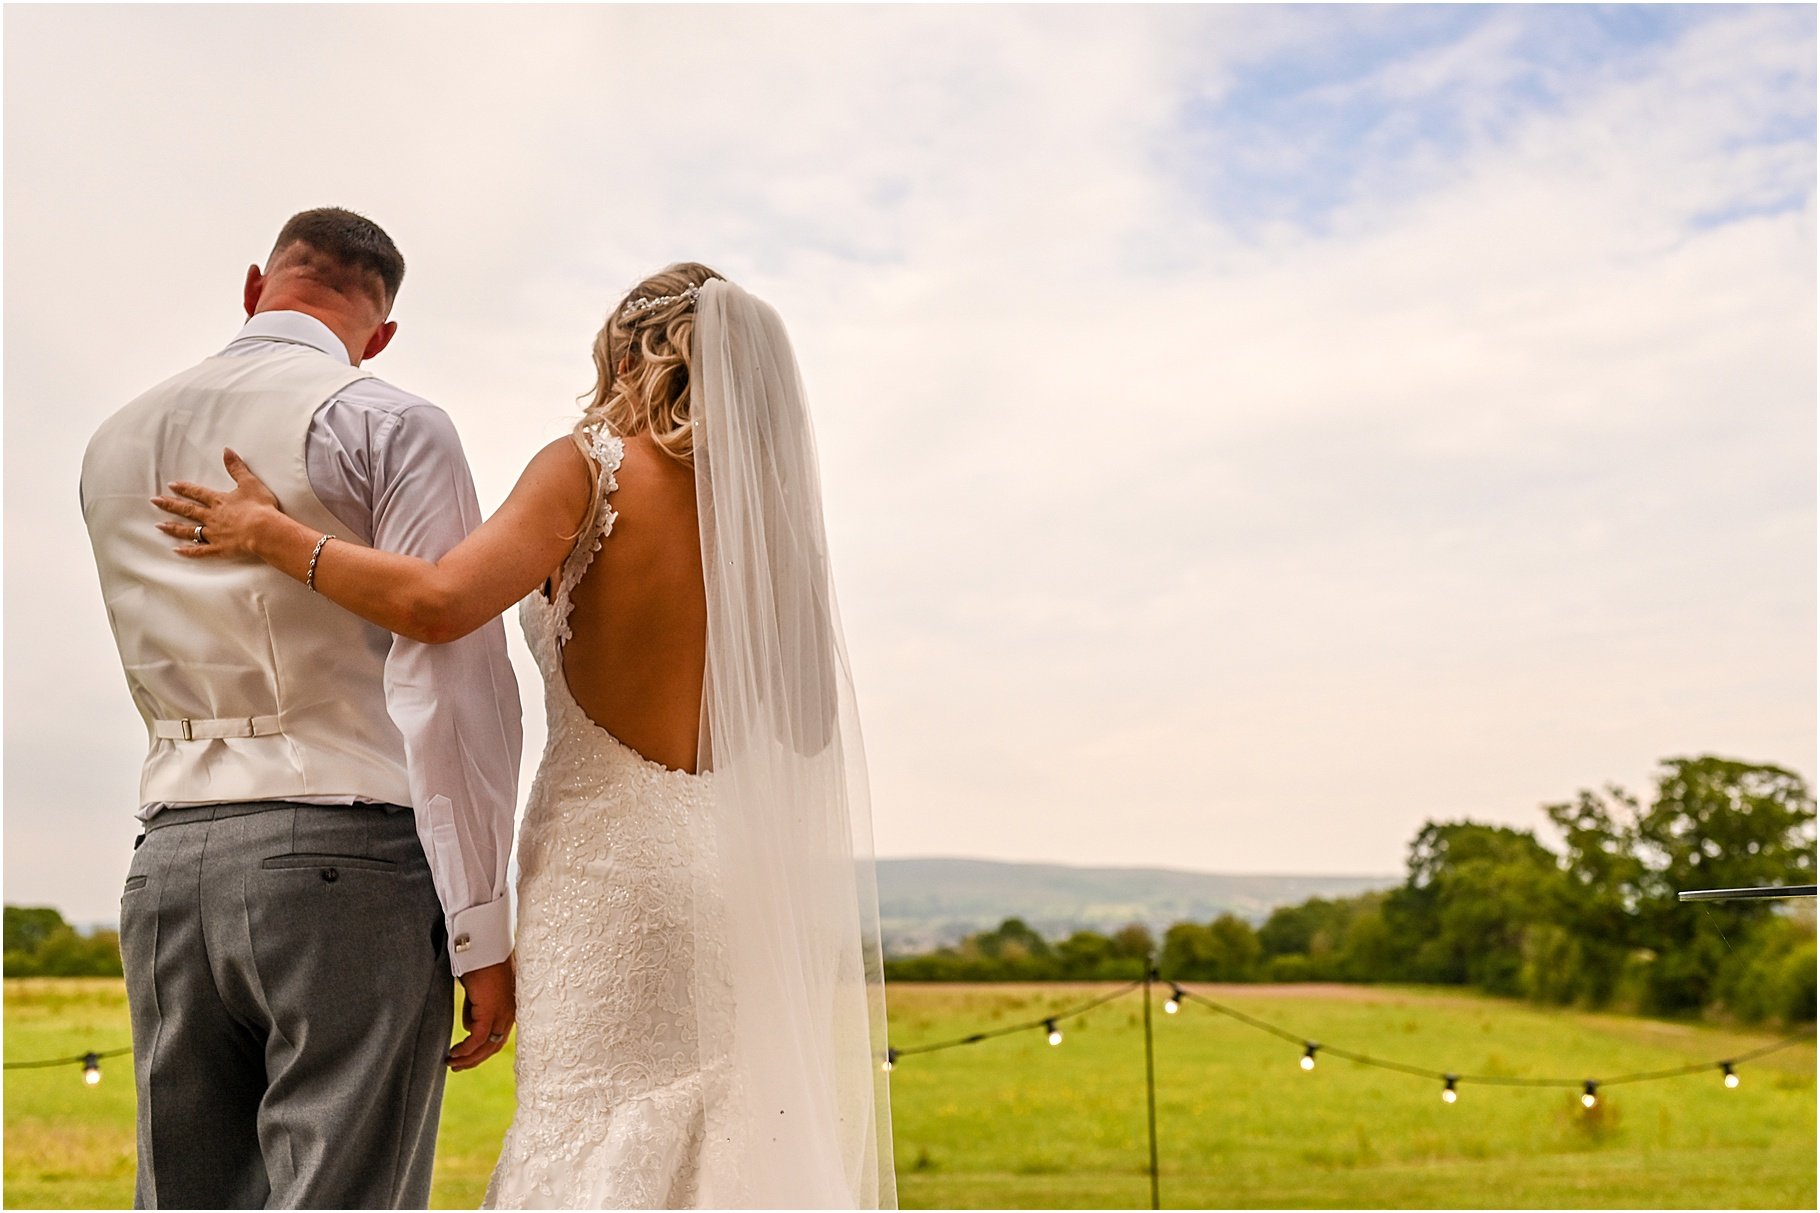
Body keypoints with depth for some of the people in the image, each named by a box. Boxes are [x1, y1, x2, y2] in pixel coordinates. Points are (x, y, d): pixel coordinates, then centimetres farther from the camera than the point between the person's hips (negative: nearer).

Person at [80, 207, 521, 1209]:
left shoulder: (112, 446, 16)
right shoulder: (390, 425, -4)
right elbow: (451, 685, -12)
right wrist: (482, 928, -11)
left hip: (168, 863, 6)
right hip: (350, 861, -6)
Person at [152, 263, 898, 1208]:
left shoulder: (591, 467, -4)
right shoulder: (773, 500, 11)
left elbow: (440, 604, -20)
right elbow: (814, 723, 12)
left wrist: (272, 534, -7)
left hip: (614, 852, -5)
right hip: (750, 871, 5)